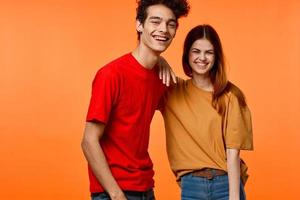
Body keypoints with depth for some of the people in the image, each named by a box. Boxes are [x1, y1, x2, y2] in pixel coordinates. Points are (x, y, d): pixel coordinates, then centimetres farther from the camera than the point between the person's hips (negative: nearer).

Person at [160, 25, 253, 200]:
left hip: (226, 183, -2)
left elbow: (233, 150, -8)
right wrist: (160, 61, -6)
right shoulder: (173, 91, 4)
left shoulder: (230, 95, -5)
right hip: (191, 185, 2)